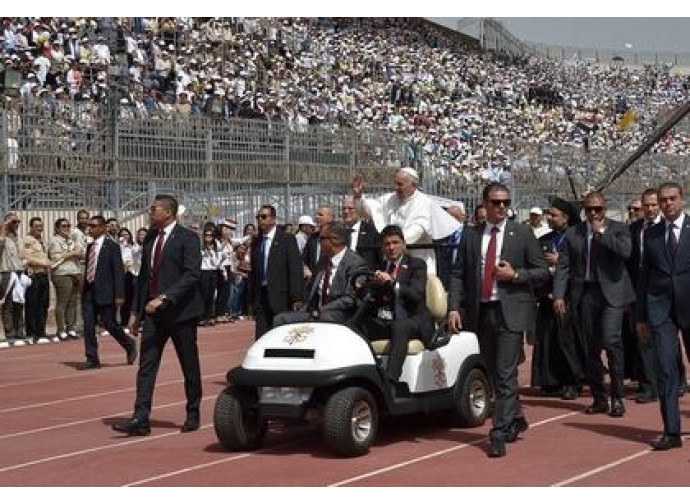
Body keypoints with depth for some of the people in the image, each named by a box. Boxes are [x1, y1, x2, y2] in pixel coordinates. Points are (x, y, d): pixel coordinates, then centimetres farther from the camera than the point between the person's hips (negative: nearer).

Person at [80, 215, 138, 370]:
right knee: (88, 326, 1)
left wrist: (119, 295, -16)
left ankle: (129, 345, 22)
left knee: (110, 324, -2)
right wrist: (84, 291, 15)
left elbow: (119, 271, -10)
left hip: (105, 292, -6)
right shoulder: (90, 247, 13)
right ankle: (92, 359, 6)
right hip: (89, 291, 6)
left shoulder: (112, 246, -7)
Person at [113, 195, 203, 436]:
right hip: (153, 312, 6)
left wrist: (164, 298, -25)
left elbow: (192, 274, -18)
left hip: (180, 311, -6)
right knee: (146, 365, -3)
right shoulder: (150, 238, 12)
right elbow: (143, 275, 17)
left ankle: (193, 415, 20)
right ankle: (140, 420, -5)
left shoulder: (187, 238, -9)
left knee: (190, 366, 6)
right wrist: (136, 310, 13)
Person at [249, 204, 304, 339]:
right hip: (261, 297, 5)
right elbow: (253, 271, 16)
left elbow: (295, 270, -7)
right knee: (261, 337, 1)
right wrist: (252, 298, 11)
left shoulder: (287, 239, -3)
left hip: (281, 297, -5)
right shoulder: (256, 242, 14)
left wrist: (296, 298, -13)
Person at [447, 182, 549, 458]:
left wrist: (515, 275, -13)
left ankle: (499, 434, -7)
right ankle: (515, 420, 34)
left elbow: (542, 272, 3)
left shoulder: (523, 234, 2)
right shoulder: (470, 235, 9)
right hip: (481, 311, 4)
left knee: (506, 375, -9)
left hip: (510, 312, -4)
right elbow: (458, 274, 7)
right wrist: (453, 308, -5)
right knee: (495, 374, 14)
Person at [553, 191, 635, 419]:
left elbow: (625, 251, -16)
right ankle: (599, 399, 17)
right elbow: (563, 267, 7)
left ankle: (617, 397, -3)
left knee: (611, 341, -16)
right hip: (584, 295, 3)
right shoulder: (573, 233, 11)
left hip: (611, 292, -3)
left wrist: (602, 232, -11)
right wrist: (558, 296, -2)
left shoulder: (618, 229, 4)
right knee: (591, 348, 7)